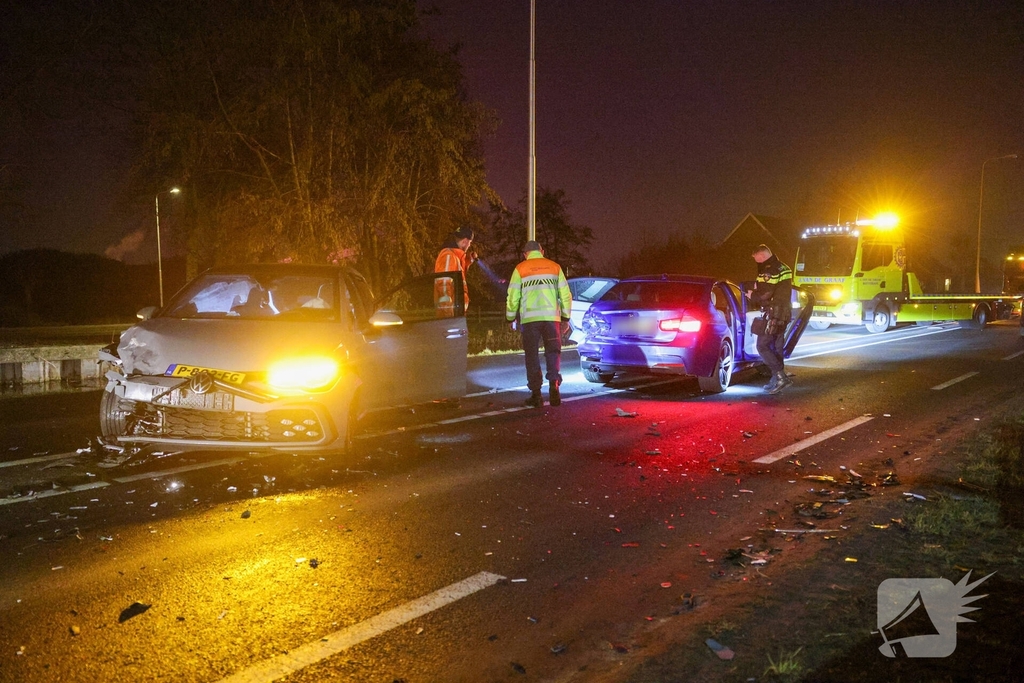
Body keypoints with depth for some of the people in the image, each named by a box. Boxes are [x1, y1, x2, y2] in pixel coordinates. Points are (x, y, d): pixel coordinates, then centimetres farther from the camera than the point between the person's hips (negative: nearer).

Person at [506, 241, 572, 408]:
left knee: (532, 355, 6)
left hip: (529, 319, -1)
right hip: (552, 317, 1)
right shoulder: (555, 267, 10)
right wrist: (565, 317, 17)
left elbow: (512, 297, 3)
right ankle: (554, 386, -8)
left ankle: (536, 394, 4)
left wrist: (511, 318, 14)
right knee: (553, 353, 9)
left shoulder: (520, 269, 5)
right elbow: (565, 295, 8)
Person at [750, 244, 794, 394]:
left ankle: (780, 376, -12)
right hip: (784, 312, 10)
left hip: (774, 313, -10)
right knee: (777, 346, 14)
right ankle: (777, 380, 17)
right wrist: (758, 288, 11)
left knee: (762, 345, -6)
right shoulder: (783, 268, 14)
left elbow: (765, 295, -22)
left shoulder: (769, 271, -18)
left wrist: (752, 295, -3)